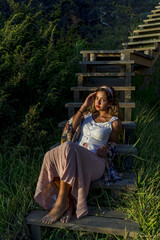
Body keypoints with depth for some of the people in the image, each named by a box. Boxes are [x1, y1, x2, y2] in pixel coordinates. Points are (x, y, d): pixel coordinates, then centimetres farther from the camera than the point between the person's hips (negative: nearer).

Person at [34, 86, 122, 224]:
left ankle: (61, 203, -28)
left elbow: (113, 142, 20)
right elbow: (71, 128, 6)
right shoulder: (88, 114, 21)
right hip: (75, 155, 5)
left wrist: (106, 149, -3)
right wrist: (84, 107, 5)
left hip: (95, 161, -4)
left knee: (68, 148, -38)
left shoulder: (114, 122, 11)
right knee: (50, 156, -30)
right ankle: (68, 202, -19)